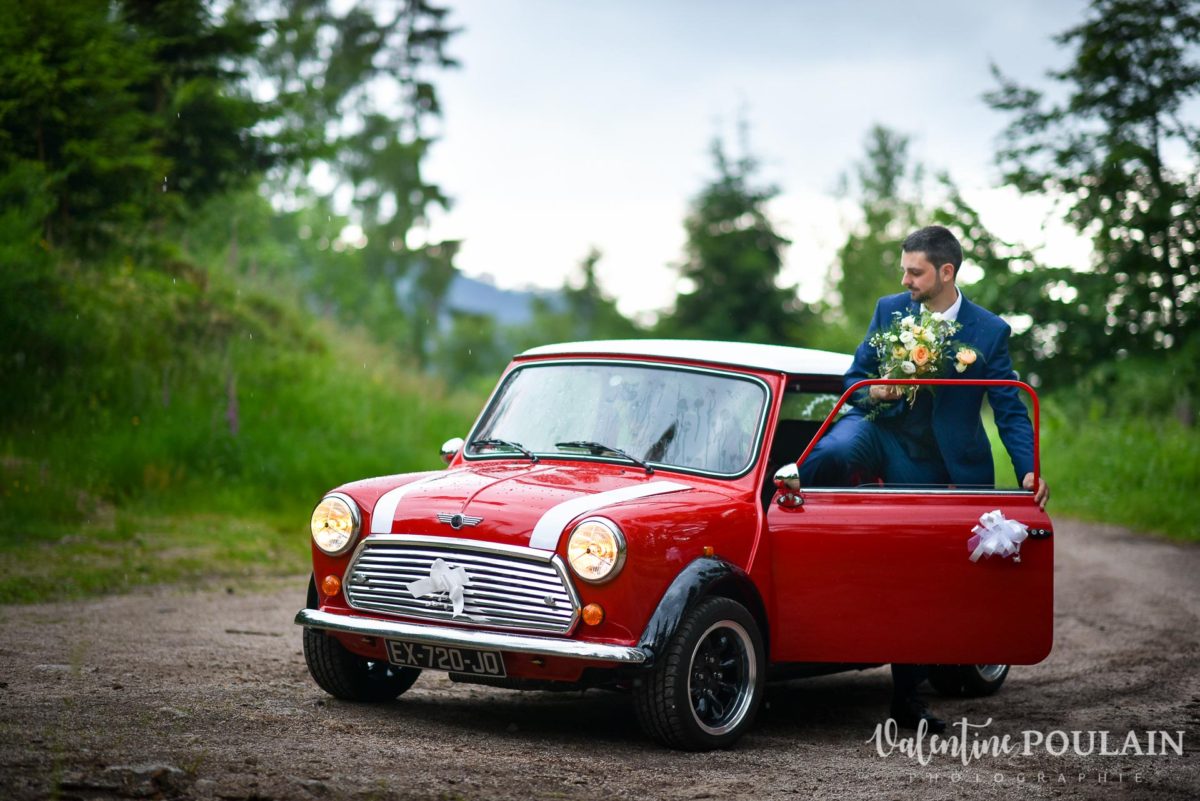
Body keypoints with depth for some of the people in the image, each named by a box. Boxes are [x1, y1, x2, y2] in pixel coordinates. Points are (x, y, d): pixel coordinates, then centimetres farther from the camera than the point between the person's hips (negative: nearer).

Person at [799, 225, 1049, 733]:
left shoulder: (990, 332, -4)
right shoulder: (889, 310, 2)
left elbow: (1010, 410, -2)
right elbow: (854, 377, 8)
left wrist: (1028, 471, -15)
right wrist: (873, 391, -16)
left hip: (931, 464, -1)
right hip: (878, 429, 1)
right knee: (830, 456, -37)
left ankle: (907, 695, 16)